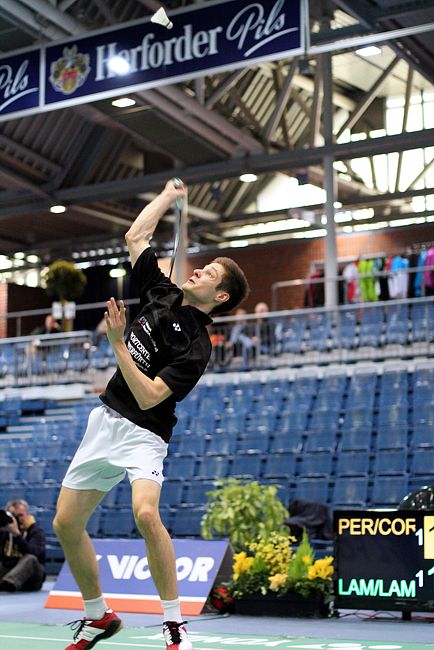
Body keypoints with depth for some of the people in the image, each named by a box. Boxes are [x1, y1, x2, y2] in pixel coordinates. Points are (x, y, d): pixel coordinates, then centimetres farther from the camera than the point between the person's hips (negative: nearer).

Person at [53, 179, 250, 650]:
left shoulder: (195, 347, -15)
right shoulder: (162, 293, 5)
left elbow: (148, 397, -22)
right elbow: (135, 236, 15)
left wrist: (117, 343, -24)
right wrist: (169, 195, 24)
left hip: (143, 432, -7)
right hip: (105, 420, 8)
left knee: (145, 513, -33)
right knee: (66, 524, 4)